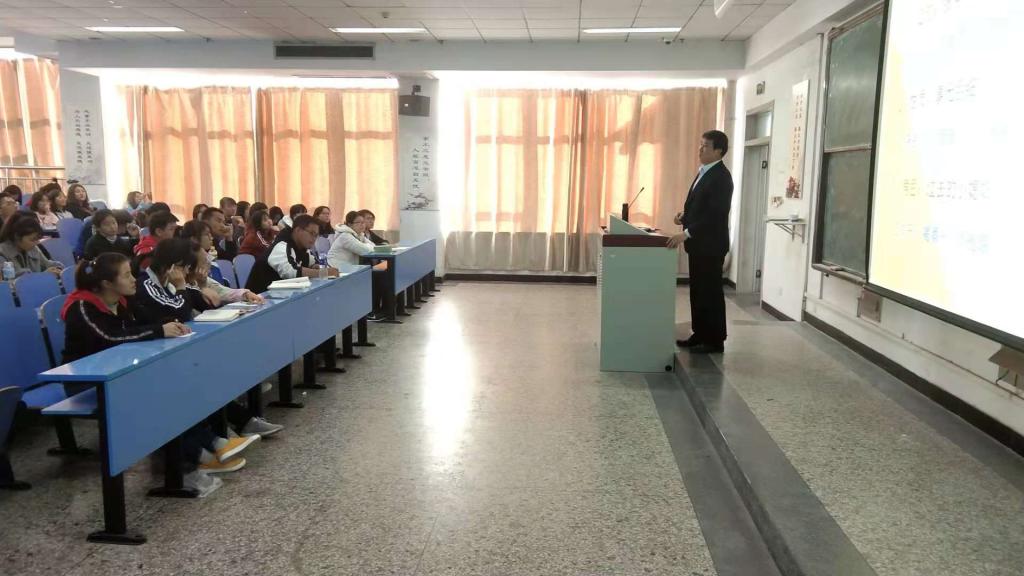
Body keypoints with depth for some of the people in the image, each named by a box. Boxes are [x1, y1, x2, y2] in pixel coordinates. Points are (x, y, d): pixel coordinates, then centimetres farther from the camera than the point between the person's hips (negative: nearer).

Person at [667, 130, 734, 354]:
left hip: (710, 245, -9)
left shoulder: (721, 177, -17)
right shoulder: (704, 172, 14)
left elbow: (715, 214, -24)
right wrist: (685, 215, 4)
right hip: (698, 243, 9)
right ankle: (700, 335, 23)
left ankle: (715, 341, 9)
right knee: (698, 291, 14)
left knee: (710, 292, -1)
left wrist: (686, 233, -28)